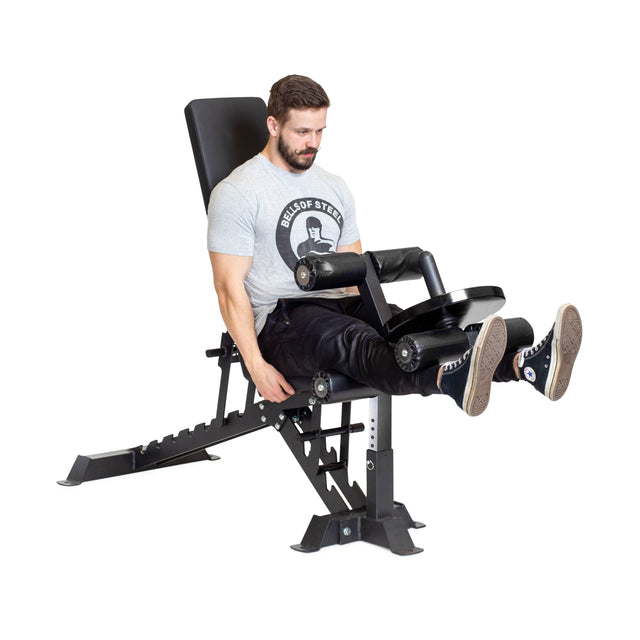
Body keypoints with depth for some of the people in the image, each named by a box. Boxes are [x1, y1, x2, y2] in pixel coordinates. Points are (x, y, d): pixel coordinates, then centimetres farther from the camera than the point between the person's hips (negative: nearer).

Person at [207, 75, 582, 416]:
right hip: (280, 320, -7)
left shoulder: (335, 189, 17)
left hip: (341, 305, 7)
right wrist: (256, 365, -20)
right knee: (349, 340, -39)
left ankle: (528, 365, -46)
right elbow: (229, 286, -11)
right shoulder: (238, 194, -5)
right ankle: (451, 380, -69)